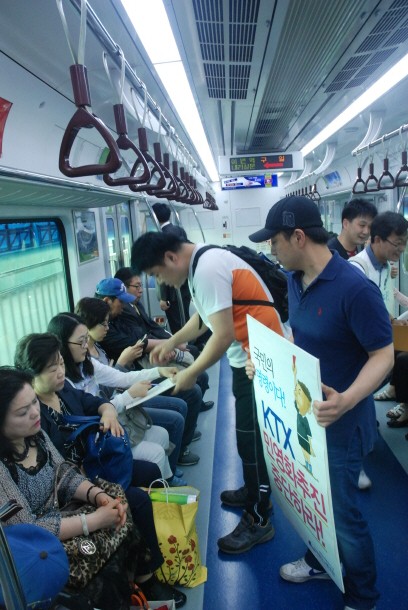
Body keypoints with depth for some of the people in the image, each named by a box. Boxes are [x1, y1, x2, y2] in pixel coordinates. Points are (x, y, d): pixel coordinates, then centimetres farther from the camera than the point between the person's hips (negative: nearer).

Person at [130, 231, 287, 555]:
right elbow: (206, 315, 21)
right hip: (250, 356, 10)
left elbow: (223, 335, -25)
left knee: (252, 438, 0)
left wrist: (191, 374, -14)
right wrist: (171, 342, 19)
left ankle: (258, 520, 15)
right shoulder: (201, 264, 8)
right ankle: (254, 491, 41)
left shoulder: (207, 270, -23)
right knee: (249, 434, 22)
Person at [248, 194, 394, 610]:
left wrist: (347, 400, -38)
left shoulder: (354, 288, -26)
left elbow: (383, 355, -23)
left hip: (341, 422, -7)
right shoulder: (295, 280, 0)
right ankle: (318, 561, 51)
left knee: (341, 512, 10)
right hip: (302, 413, 8)